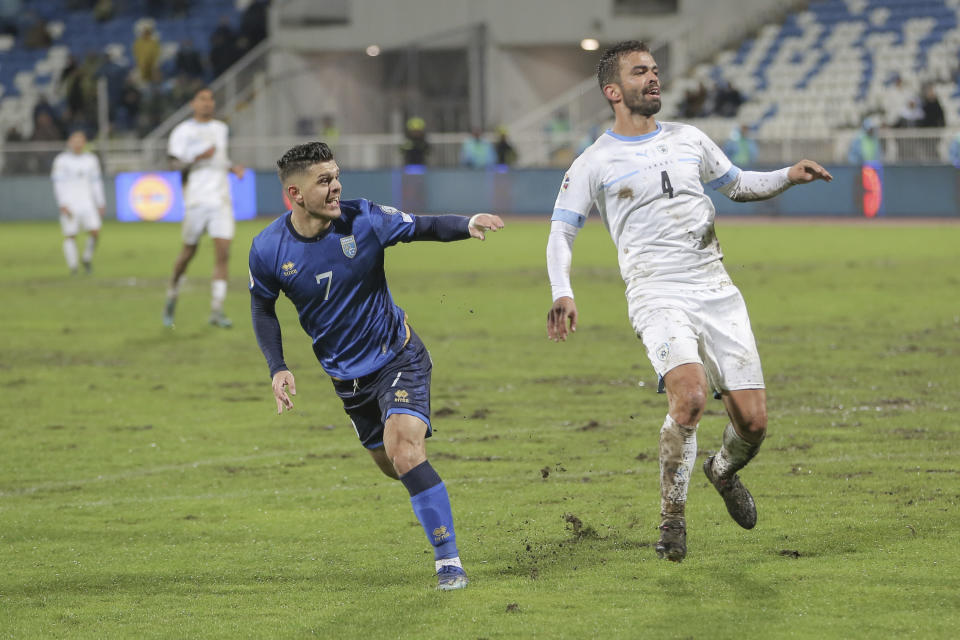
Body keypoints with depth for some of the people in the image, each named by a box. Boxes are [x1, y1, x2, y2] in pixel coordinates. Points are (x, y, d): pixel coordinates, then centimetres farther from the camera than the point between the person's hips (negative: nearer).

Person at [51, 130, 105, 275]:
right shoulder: (61, 160, -2)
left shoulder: (91, 160, 12)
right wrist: (63, 205, -14)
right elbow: (58, 185, -5)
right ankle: (72, 266, 5)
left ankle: (87, 257, 13)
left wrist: (100, 204, 14)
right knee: (70, 236, -4)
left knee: (95, 232, -10)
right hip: (69, 204, -3)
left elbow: (96, 183, 16)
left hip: (87, 203, 3)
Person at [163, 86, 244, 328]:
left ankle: (216, 310, -8)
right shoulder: (183, 131, 0)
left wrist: (232, 167, 14)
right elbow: (176, 165, -7)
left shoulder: (221, 129, 16)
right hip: (196, 199, -4)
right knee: (189, 252, 3)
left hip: (221, 199, 4)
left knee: (223, 253, -8)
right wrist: (198, 158, -21)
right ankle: (172, 297, 27)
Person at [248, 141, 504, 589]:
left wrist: (466, 225, -28)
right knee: (390, 463, 12)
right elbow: (262, 307, 5)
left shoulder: (364, 220, -18)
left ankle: (449, 562, -16)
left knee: (403, 450, -23)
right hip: (346, 375, 3)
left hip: (397, 358, -3)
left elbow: (422, 227, -7)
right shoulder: (268, 249, -12)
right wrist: (277, 368, -4)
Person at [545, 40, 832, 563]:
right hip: (657, 298, -4)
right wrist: (563, 294, -9)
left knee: (752, 421, -4)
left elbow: (737, 185, 30)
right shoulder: (595, 162, 5)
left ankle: (723, 471, 33)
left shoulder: (689, 141, 16)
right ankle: (671, 520, -13)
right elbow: (561, 229, 7)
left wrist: (788, 177, 12)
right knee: (689, 395, -29)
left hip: (716, 292, 4)